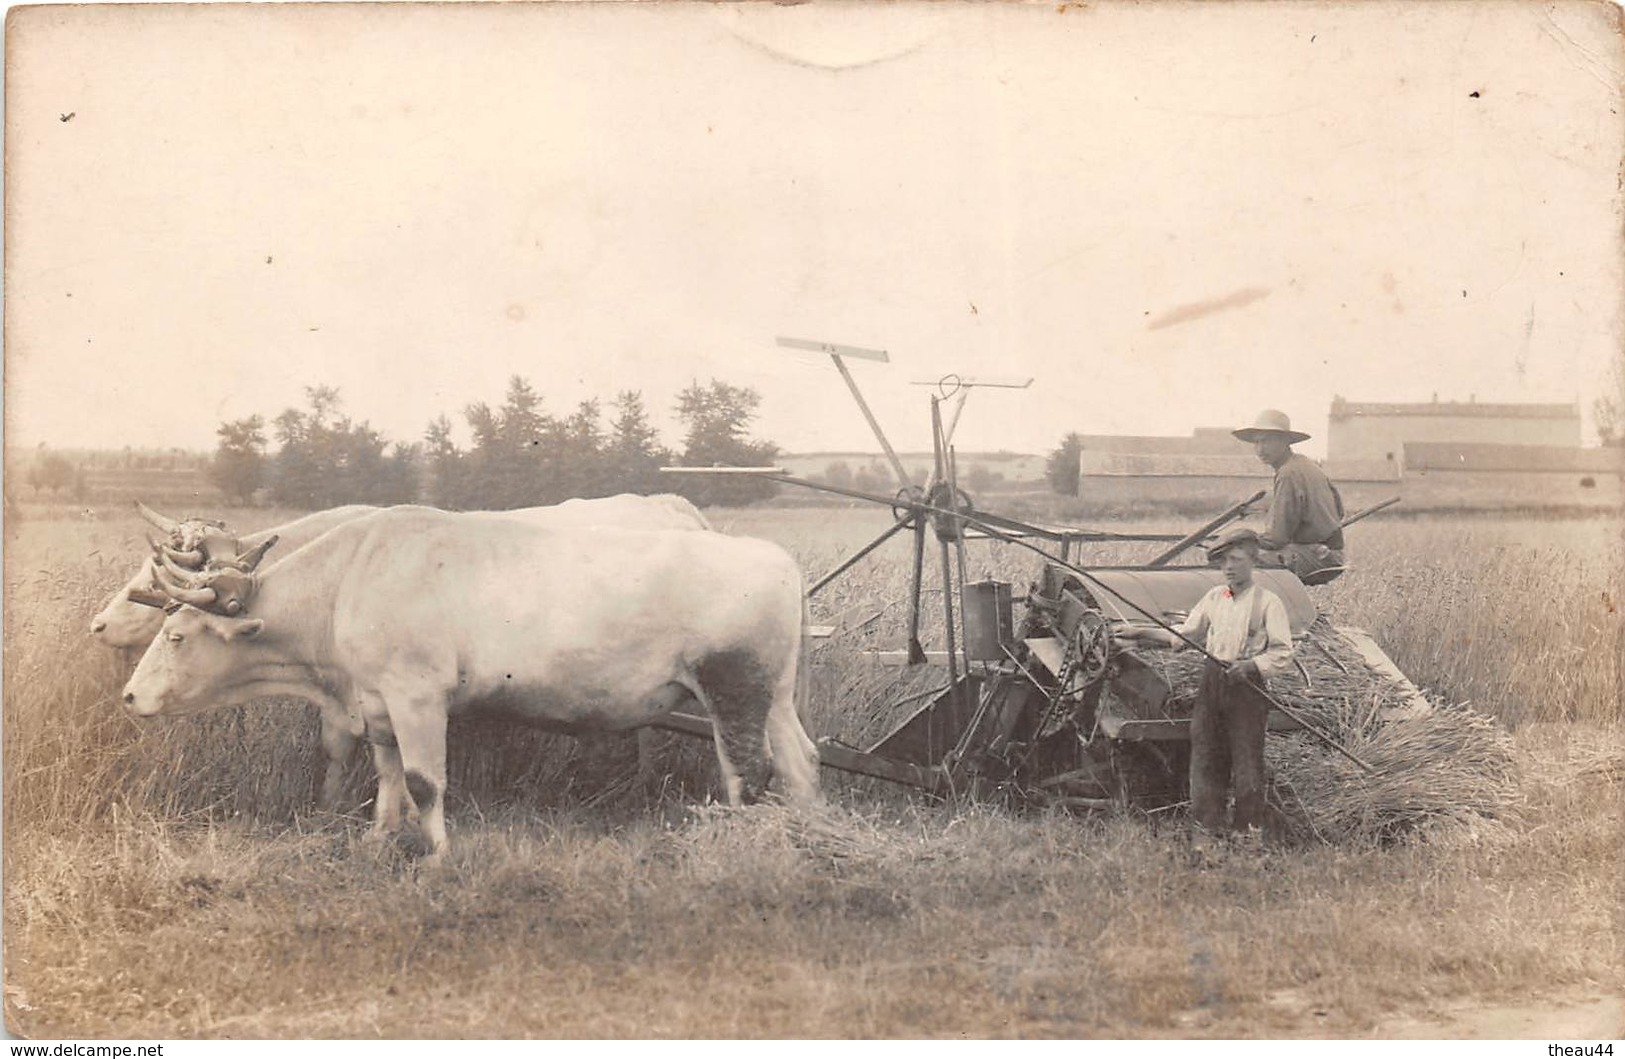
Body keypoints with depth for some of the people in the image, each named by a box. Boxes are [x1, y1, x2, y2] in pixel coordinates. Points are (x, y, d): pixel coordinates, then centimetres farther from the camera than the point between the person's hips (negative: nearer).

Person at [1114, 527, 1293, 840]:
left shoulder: (1268, 602, -3)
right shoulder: (1214, 597, 14)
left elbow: (1282, 651, -6)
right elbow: (1185, 635, 20)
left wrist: (1251, 666, -20)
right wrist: (1141, 633, 13)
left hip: (1247, 686, -5)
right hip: (1211, 682, 5)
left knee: (1246, 759, -5)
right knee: (1205, 756, 5)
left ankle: (1249, 830, 1)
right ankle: (1206, 827, 12)